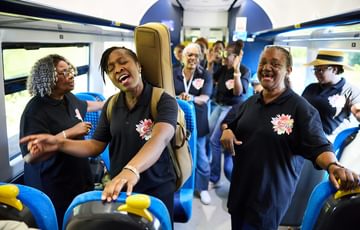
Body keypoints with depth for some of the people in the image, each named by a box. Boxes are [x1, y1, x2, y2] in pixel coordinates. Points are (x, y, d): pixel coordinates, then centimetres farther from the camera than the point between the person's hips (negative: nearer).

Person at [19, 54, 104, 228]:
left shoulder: (68, 97, 1)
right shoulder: (35, 110, -23)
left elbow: (84, 106, 26)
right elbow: (29, 156, -31)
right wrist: (69, 133, -31)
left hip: (79, 178, 8)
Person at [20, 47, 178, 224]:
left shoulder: (163, 100, -18)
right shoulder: (111, 106, 1)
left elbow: (160, 139, -36)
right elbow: (95, 146, 4)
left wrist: (131, 169, -54)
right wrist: (59, 143, -12)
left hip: (157, 189, -4)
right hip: (119, 189, 5)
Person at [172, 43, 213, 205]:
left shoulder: (205, 75, -4)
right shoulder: (173, 74, -1)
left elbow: (205, 97, -17)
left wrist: (192, 98, -36)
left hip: (197, 122, -1)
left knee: (200, 156, 9)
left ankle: (202, 188, 28)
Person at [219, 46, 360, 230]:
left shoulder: (300, 107, -13)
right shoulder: (251, 101, 5)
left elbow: (318, 146, -21)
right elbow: (229, 121, 18)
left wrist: (333, 166, -41)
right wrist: (226, 130, -5)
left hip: (271, 192, -6)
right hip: (240, 186, 6)